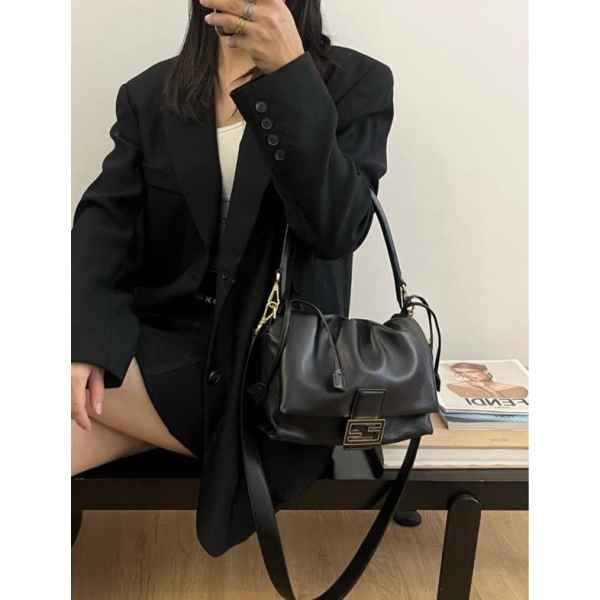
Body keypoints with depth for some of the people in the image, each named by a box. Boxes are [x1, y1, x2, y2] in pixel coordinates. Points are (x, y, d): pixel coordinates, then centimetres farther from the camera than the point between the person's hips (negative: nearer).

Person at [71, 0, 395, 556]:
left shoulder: (355, 84, 1)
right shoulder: (148, 93, 11)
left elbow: (336, 229, -15)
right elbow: (106, 217, -1)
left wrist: (287, 73, -23)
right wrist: (84, 341, -19)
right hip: (165, 343, 5)